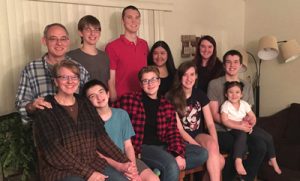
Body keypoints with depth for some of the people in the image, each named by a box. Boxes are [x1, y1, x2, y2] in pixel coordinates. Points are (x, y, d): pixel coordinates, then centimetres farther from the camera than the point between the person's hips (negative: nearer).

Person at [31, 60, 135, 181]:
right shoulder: (45, 109, -3)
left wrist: (124, 161, -3)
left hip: (94, 163, 4)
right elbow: (53, 149, -12)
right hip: (62, 170, -4)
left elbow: (101, 137, 7)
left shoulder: (86, 104, 12)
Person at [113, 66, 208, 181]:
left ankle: (159, 170, -12)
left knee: (202, 153, -5)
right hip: (143, 147, -6)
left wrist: (179, 153, -12)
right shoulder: (129, 100, -1)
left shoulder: (167, 105, 13)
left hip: (163, 145, 6)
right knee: (171, 166, -32)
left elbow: (172, 132, 6)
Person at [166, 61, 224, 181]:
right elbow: (179, 129, -12)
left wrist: (215, 145, -17)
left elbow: (210, 124, 1)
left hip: (199, 135, 5)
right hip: (182, 139, -5)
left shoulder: (200, 95, 5)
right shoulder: (172, 98, -9)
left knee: (212, 143, -29)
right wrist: (201, 148, -19)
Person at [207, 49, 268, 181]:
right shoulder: (214, 84, -2)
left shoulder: (247, 86, 16)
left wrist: (251, 119, -7)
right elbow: (214, 115, -6)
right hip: (221, 131, -4)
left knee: (261, 146, -24)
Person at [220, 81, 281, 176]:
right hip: (233, 129, -6)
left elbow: (253, 117, 7)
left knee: (268, 137, 1)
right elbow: (225, 121, -19)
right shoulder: (226, 105, -9)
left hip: (245, 127, 6)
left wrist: (250, 124, -15)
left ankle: (272, 160, 22)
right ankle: (238, 161, -44)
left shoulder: (244, 104, 5)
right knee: (242, 134, -41)